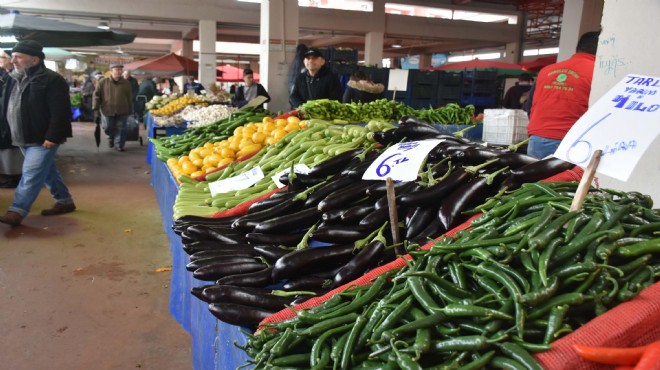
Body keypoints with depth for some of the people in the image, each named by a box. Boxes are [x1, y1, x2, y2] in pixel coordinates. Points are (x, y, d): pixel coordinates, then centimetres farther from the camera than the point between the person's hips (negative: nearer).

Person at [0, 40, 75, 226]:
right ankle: (65, 201, 27)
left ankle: (16, 211, -4)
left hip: (42, 140, -9)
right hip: (25, 139, 9)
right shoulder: (16, 79, 13)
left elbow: (60, 112, -20)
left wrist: (52, 137, -23)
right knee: (47, 172, 16)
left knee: (31, 176, -8)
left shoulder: (51, 80, -14)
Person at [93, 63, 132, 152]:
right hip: (107, 110, 0)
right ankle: (111, 138, 39)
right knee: (108, 128, 9)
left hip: (122, 111, 1)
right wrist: (96, 108, -5)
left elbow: (129, 98, 8)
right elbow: (96, 95, -1)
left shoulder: (126, 83, 2)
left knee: (121, 129, 1)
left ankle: (119, 145, 13)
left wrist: (129, 110, 9)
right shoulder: (103, 82, -3)